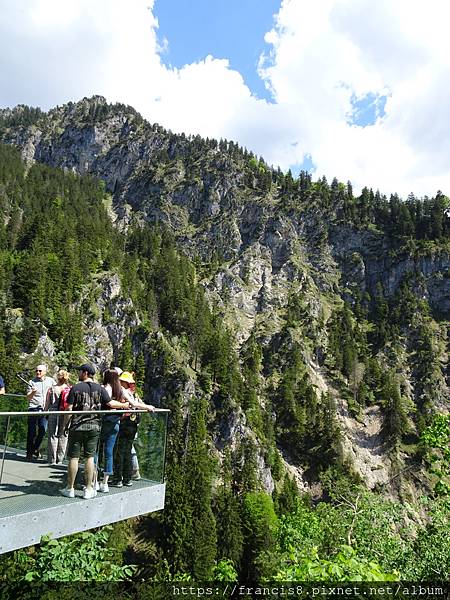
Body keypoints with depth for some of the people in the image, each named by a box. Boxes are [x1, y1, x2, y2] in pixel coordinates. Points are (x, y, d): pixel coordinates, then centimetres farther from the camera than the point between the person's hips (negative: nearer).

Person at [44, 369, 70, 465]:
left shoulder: (51, 389, -2)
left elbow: (47, 405, 2)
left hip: (53, 415, 0)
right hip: (65, 416, 1)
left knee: (52, 437, 7)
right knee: (63, 437, 9)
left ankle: (52, 460, 10)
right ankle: (59, 459, 14)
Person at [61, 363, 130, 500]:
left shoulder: (75, 388, -5)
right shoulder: (99, 389, 1)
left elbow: (69, 408, -7)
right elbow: (110, 403, -5)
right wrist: (128, 405, 7)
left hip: (77, 427, -2)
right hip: (94, 427, 2)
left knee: (74, 457, 7)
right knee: (90, 457, 8)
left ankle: (70, 489, 17)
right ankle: (89, 490, 12)